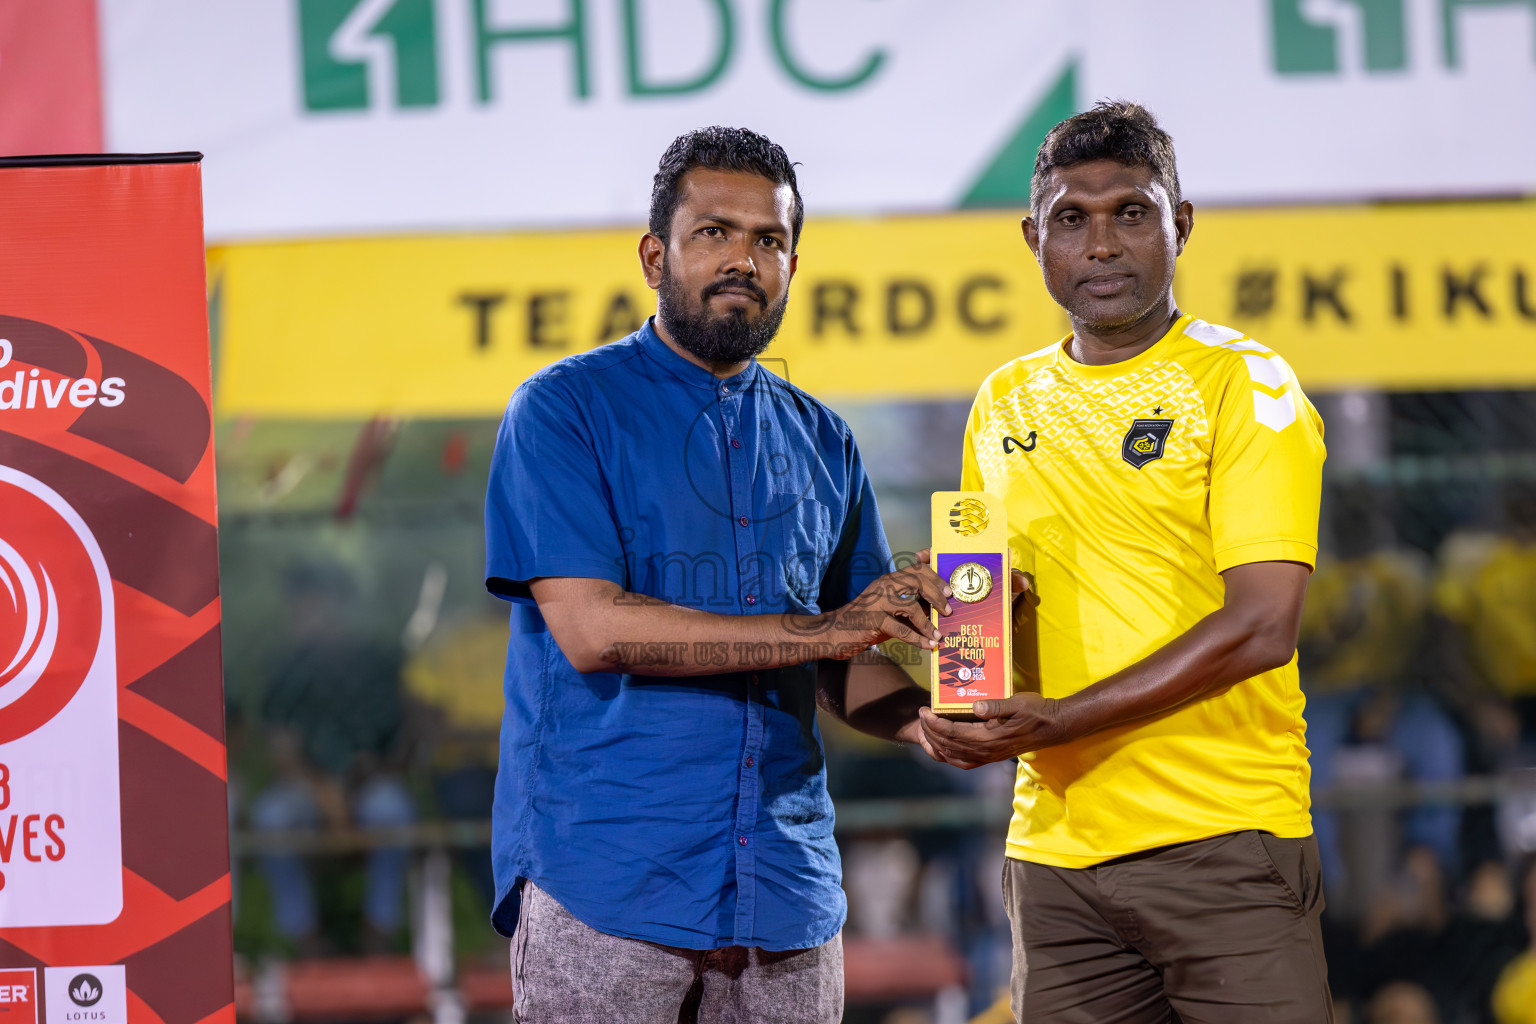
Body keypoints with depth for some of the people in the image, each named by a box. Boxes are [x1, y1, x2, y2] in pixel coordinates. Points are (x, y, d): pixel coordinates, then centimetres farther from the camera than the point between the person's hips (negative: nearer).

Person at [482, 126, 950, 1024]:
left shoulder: (820, 442, 16)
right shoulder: (564, 411, -1)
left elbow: (843, 672, 17)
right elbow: (592, 627, -13)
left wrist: (927, 717, -6)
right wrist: (817, 629, -16)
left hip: (785, 888, 5)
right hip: (604, 881, -5)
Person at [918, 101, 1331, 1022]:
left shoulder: (1244, 384, -4)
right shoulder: (1005, 403, 14)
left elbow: (1262, 628, -13)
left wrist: (1058, 722, -18)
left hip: (1223, 841, -5)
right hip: (1056, 850, 5)